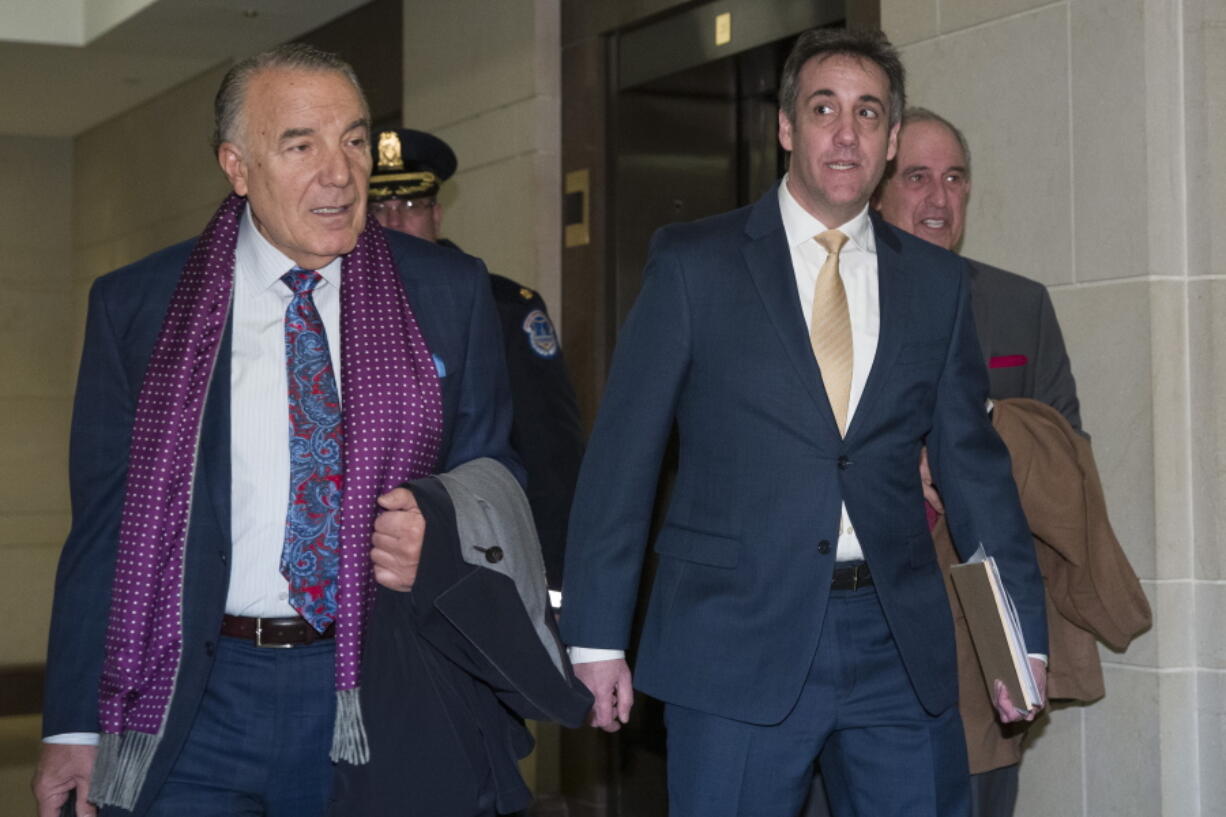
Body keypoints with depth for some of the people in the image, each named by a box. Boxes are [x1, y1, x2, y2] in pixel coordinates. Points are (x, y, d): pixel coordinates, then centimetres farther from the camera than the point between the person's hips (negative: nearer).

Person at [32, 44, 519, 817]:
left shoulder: (449, 294, 2)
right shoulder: (136, 306, 1)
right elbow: (105, 520, 3)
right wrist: (77, 725, 0)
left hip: (379, 694, 1)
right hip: (198, 700, -1)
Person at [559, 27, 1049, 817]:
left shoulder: (937, 280, 10)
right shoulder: (692, 262, 1)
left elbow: (975, 459, 13)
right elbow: (623, 452, -1)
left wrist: (1025, 632, 10)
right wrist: (598, 635, -5)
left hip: (899, 647, 3)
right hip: (737, 642, -3)